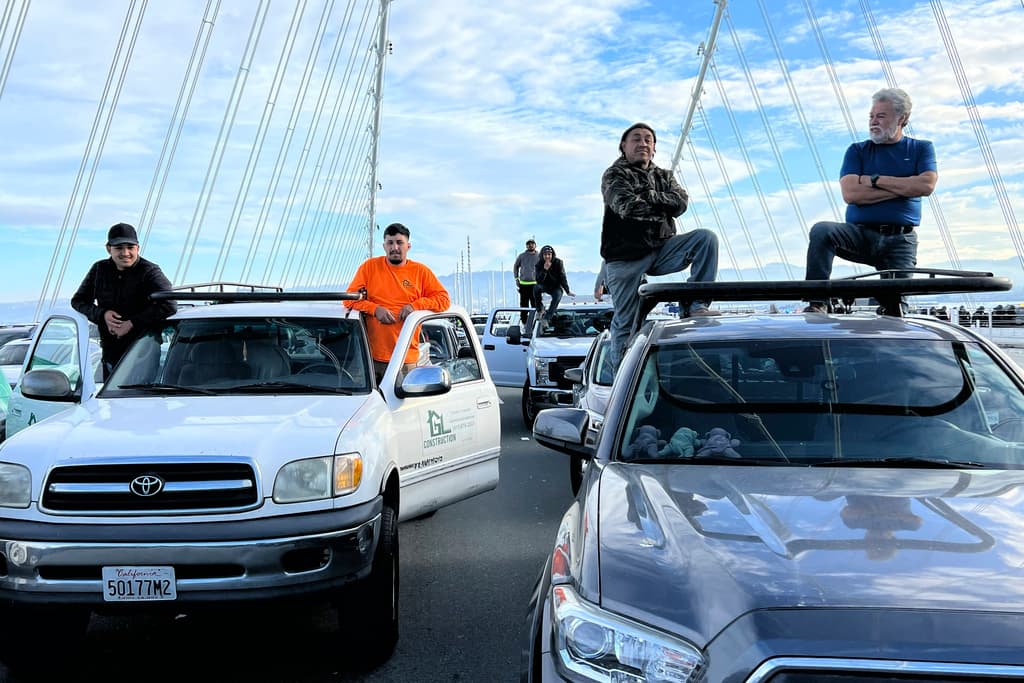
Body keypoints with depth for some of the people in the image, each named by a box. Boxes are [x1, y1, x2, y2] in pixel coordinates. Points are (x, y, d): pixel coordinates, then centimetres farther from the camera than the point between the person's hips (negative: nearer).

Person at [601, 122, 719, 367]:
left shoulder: (664, 176, 20)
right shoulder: (615, 175, 6)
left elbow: (680, 202, 0)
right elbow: (627, 206, -14)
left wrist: (648, 196, -9)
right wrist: (662, 207, -2)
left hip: (661, 249, 4)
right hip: (626, 256, -4)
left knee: (706, 237, -18)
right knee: (626, 322, -6)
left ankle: (694, 304, -22)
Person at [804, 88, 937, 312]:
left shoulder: (921, 149, 15)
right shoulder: (857, 151, 14)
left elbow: (926, 185, -6)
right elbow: (850, 193, -5)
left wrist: (875, 180, -5)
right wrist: (903, 188, -5)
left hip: (900, 240, 1)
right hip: (860, 233, 0)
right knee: (822, 231, -30)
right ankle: (817, 303, -32)